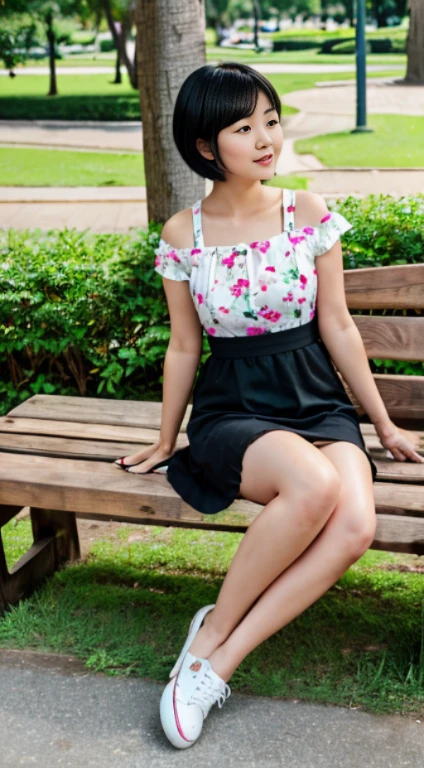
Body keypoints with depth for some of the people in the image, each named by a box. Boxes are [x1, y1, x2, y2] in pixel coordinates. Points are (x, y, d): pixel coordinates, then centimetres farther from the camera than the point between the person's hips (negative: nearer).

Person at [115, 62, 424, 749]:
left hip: (319, 405, 2)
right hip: (230, 410, -2)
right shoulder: (182, 235, 0)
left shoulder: (309, 215, 1)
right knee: (313, 485, -36)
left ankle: (217, 657, -18)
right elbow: (184, 347, 8)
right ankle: (217, 629, -13)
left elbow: (337, 326, 7)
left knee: (356, 524, -30)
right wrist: (166, 443, 15)